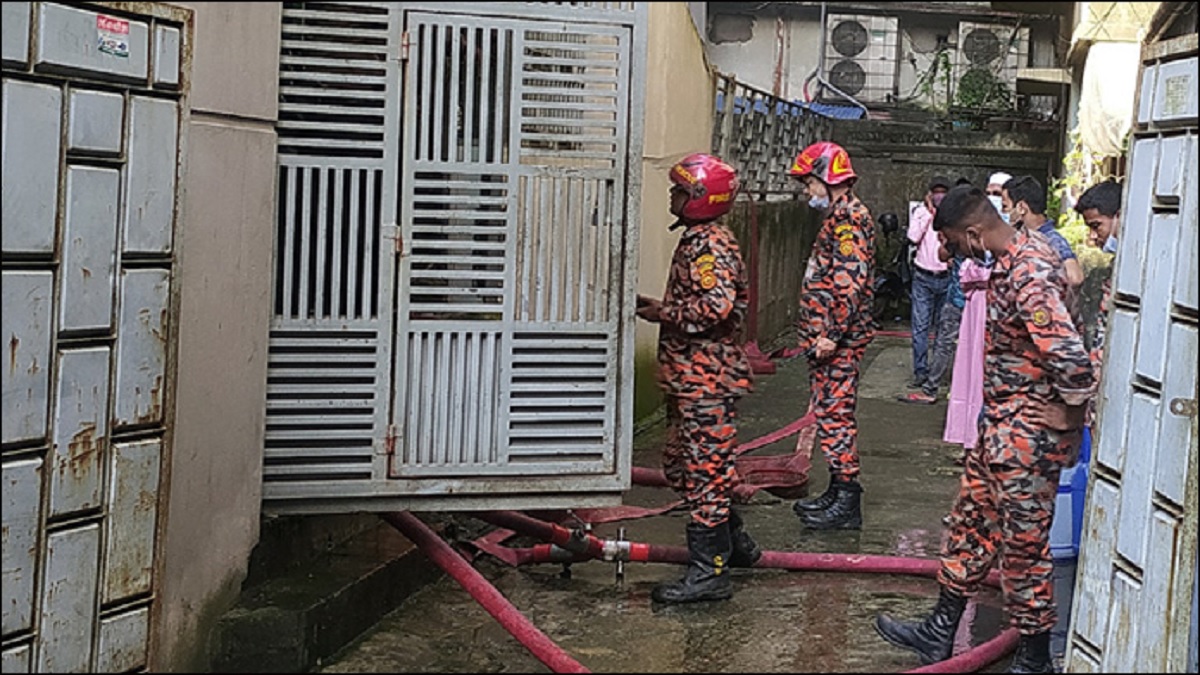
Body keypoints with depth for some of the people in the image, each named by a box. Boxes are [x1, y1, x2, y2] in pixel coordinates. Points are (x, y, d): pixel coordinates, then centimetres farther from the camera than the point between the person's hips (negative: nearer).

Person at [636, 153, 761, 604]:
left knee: (705, 469, -6)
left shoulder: (710, 247, -17)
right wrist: (659, 307, 12)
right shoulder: (697, 241, 16)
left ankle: (709, 571, 0)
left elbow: (716, 306, -30)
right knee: (680, 464, 18)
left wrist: (665, 313, -19)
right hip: (691, 379, 11)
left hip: (707, 381, -11)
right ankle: (735, 543, 30)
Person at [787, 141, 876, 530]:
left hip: (839, 341, -11)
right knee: (830, 411, 14)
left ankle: (847, 504, -5)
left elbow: (851, 283, -23)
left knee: (834, 412, -9)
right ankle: (839, 492, 21)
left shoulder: (849, 220, -15)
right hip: (828, 338, 11)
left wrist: (832, 335, -24)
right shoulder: (839, 217, 19)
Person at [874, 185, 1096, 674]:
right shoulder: (1019, 251, 4)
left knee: (1024, 543, 3)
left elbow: (1071, 358, -36)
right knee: (971, 521, 19)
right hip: (1001, 424, 11)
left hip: (1028, 434, -11)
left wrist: (1069, 414, -20)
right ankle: (940, 633, 32)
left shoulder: (1027, 278, -28)